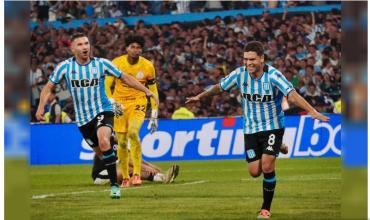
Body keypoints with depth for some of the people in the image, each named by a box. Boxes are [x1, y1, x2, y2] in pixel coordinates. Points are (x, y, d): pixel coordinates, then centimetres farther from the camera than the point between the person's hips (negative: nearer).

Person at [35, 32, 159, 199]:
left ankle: (114, 185, -26)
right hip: (83, 118, 3)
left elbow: (124, 78, 4)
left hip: (103, 111, -3)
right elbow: (49, 87, 3)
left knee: (103, 141, -29)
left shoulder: (101, 64, -7)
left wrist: (147, 91, 0)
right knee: (100, 151, 7)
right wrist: (41, 106, -12)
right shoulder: (65, 66, -6)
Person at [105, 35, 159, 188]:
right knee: (122, 142, 0)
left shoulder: (147, 66, -5)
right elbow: (107, 86, -4)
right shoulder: (116, 63, -7)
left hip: (138, 104, -2)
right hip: (119, 104, 2)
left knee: (133, 132, -27)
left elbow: (153, 91, 3)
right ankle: (125, 178, 16)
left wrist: (154, 116, 1)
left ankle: (137, 174, -23)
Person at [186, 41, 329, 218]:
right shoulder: (240, 74, -9)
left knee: (267, 167, -16)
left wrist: (312, 112, -44)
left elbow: (292, 95, -31)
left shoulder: (273, 75, -21)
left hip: (273, 126, -4)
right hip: (251, 128, 4)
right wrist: (200, 97, 20)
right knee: (254, 172, 0)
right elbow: (219, 87, 10)